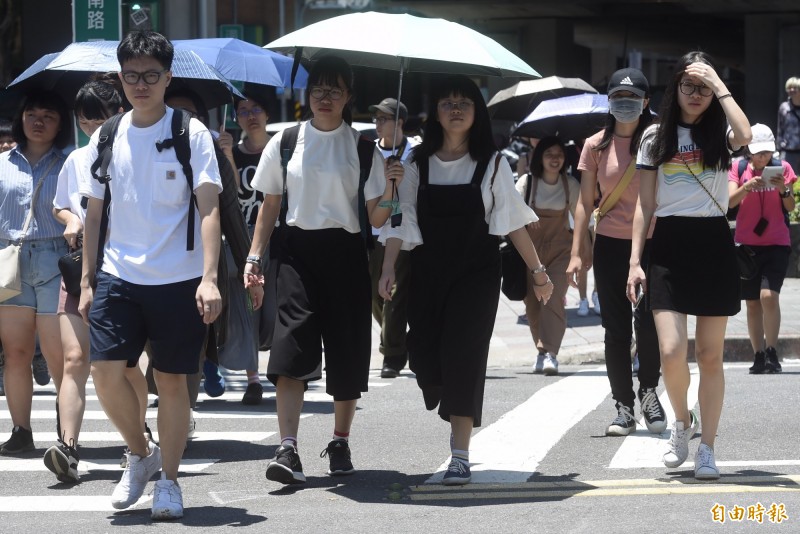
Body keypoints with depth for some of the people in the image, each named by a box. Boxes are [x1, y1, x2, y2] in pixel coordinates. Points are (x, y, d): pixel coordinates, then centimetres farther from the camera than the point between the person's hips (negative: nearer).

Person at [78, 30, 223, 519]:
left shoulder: (191, 134, -3)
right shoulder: (106, 139, 8)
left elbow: (208, 209, -8)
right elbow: (95, 213, 14)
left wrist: (209, 278, -18)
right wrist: (87, 281, 8)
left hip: (178, 280, -2)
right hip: (118, 277, 3)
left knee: (172, 379, 3)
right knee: (106, 370, -11)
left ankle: (169, 480, 18)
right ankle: (140, 454, 14)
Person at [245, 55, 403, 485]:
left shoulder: (362, 148, 4)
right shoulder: (285, 143, 7)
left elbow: (376, 219, 2)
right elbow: (270, 206, 12)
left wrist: (390, 188, -16)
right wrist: (254, 257, 5)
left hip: (345, 253, 1)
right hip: (297, 251, -1)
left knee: (347, 352, 5)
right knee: (292, 345, -15)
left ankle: (340, 443, 22)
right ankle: (287, 449, -19)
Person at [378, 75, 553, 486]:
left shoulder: (491, 163, 1)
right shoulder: (418, 163, 5)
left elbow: (513, 221, 2)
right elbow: (402, 220, 3)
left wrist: (538, 270, 1)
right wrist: (388, 268, -9)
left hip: (477, 271, -2)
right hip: (428, 271, 2)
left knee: (463, 355, -11)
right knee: (424, 356, -2)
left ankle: (460, 455, -10)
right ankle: (458, 417, 30)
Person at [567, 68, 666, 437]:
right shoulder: (597, 146, 7)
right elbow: (586, 203, 8)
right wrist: (577, 253, 1)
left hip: (653, 242, -2)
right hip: (610, 244, 2)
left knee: (649, 321, -15)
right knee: (616, 328, 2)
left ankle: (648, 390, 10)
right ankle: (624, 407, 11)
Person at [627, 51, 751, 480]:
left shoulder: (719, 134, 4)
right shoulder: (655, 137, 8)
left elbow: (744, 136, -23)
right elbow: (645, 206, 8)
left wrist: (719, 85, -14)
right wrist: (635, 260, 0)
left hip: (713, 245, 0)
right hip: (669, 246, 0)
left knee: (710, 356, 2)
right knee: (671, 352, -12)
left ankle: (707, 449, 9)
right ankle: (682, 420, 17)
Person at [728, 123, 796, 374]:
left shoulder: (782, 168, 1)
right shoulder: (738, 167, 1)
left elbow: (790, 207, -2)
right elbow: (730, 201, -10)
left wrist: (784, 190, -22)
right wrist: (747, 187, -29)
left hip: (777, 243, -2)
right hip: (747, 244, 2)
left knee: (769, 295, -18)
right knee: (753, 302, 5)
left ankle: (771, 353, -13)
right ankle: (759, 356, 11)